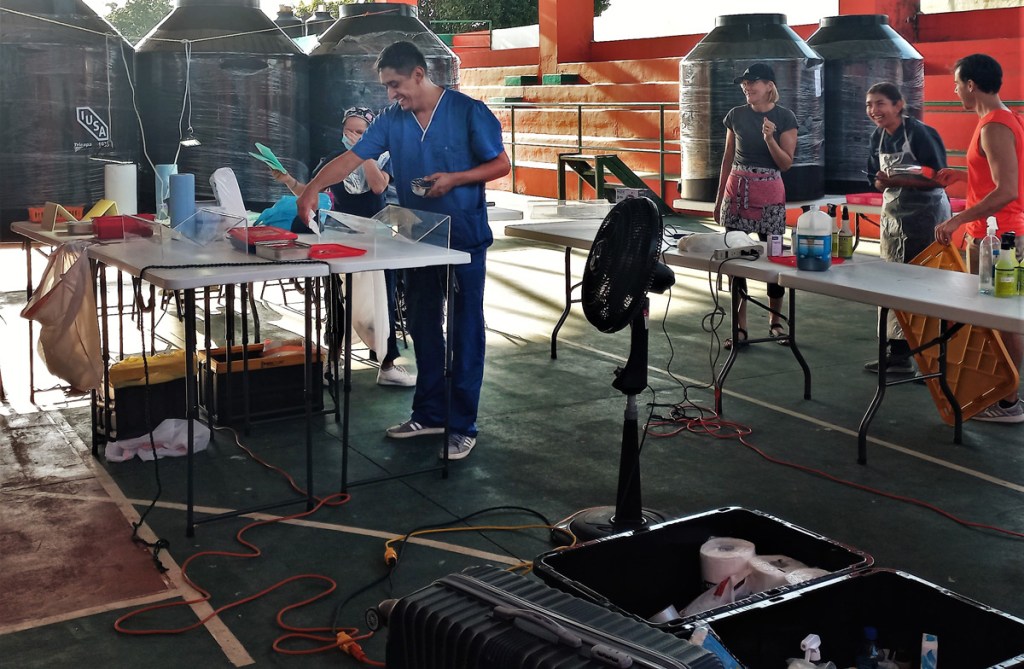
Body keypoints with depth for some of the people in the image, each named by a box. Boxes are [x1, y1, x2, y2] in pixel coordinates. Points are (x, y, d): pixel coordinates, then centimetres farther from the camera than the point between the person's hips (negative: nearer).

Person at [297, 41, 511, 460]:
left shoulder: (468, 111, -11)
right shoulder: (392, 120, 2)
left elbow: (501, 165, -7)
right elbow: (352, 158, -4)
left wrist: (454, 179, -19)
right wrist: (313, 188, -18)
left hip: (464, 238, -5)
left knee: (465, 332, 0)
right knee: (423, 327, 12)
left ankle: (463, 427, 6)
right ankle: (429, 414, 25)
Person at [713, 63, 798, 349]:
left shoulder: (785, 117, -2)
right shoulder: (736, 115, 7)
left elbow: (786, 163, -3)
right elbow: (728, 159, 12)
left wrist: (770, 139, -20)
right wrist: (719, 198, 12)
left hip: (769, 192, -3)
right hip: (737, 191, 3)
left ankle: (776, 322, 17)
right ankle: (740, 325, 8)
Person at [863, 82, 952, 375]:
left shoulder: (919, 133, -15)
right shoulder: (878, 137, 7)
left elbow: (937, 179, -18)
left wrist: (896, 180, -24)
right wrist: (883, 183, -7)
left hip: (925, 215, -8)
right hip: (892, 215, 8)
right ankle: (898, 353, 16)